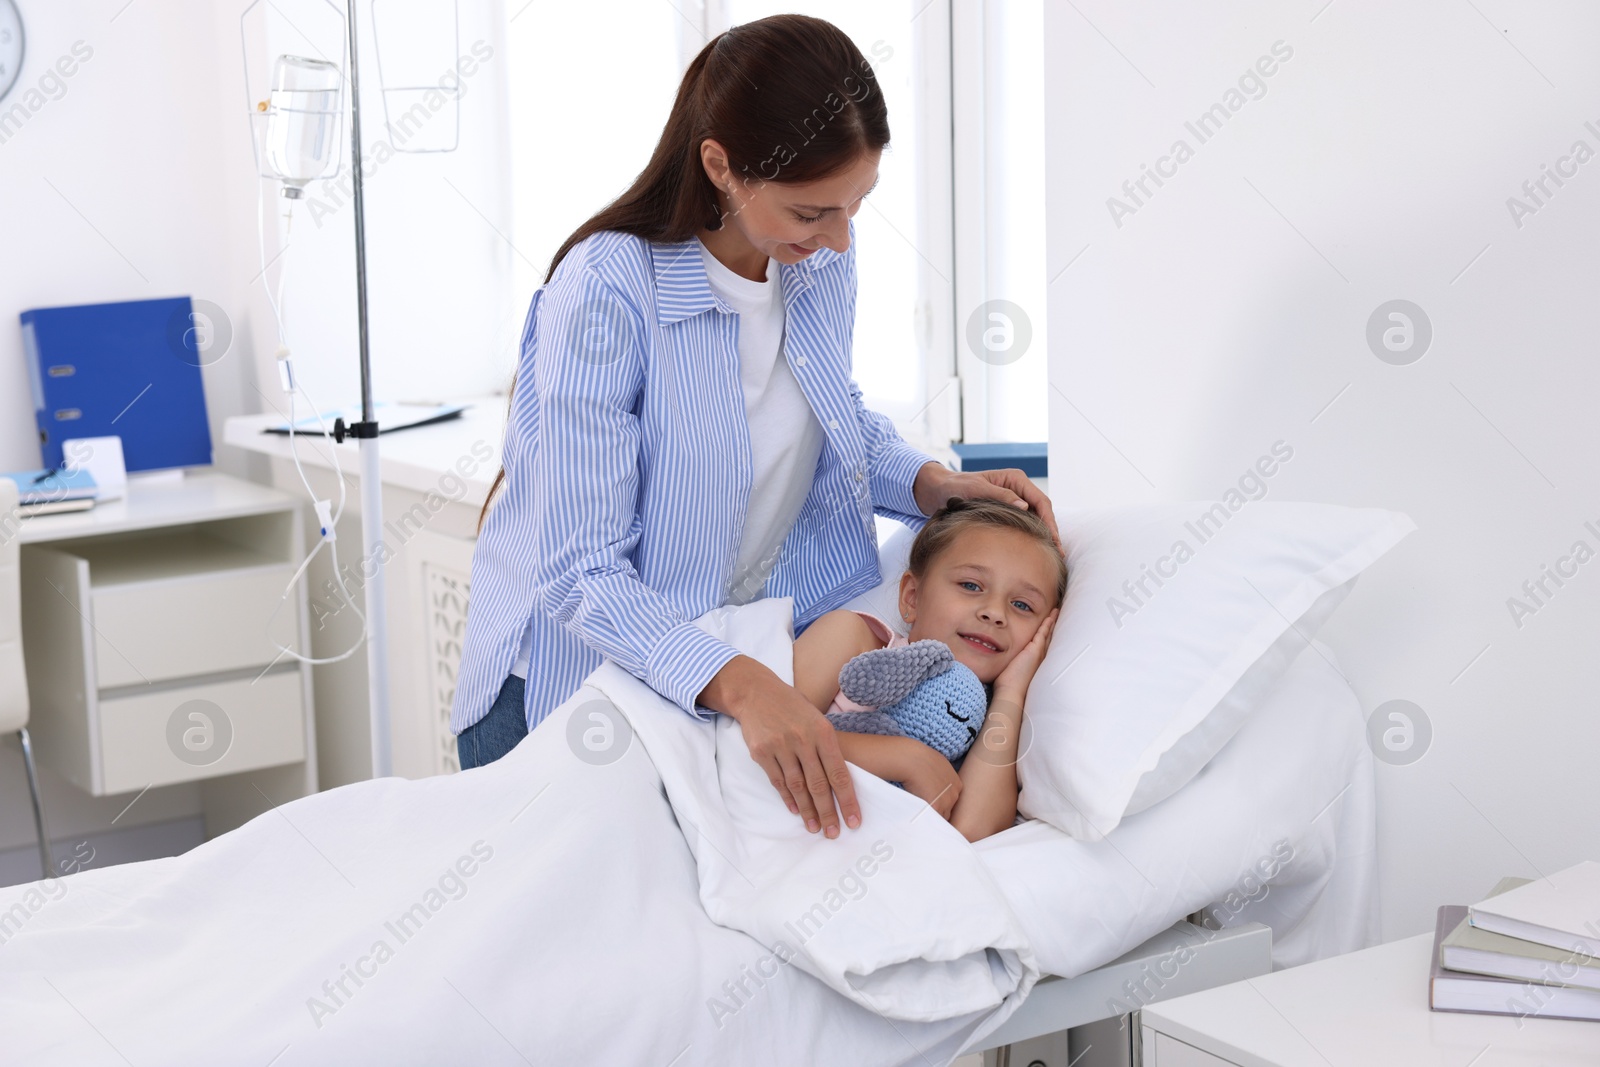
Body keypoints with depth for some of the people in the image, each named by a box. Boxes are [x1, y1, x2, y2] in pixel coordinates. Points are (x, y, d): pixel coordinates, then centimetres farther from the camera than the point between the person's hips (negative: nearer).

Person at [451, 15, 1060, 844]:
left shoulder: (823, 254, -8)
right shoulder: (607, 290, -29)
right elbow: (581, 573, -31)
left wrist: (932, 484, -7)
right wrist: (738, 684, -46)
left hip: (751, 645, 5)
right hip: (581, 674, -5)